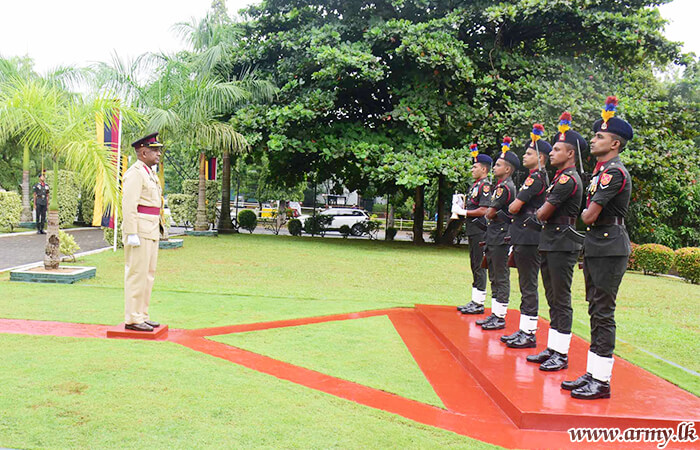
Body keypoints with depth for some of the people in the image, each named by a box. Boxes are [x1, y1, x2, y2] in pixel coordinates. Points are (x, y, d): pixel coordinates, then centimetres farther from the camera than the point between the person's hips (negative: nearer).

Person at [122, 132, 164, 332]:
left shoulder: (149, 173, 19)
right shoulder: (135, 173, -11)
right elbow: (129, 205, -18)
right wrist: (132, 234, -22)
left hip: (151, 231, 10)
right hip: (138, 232, -10)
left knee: (148, 274, 12)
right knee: (137, 274, -7)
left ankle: (142, 316, 19)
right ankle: (132, 319, -2)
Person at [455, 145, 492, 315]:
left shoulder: (485, 185, -13)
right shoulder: (476, 184, 17)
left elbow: (484, 210, -20)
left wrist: (464, 212, -15)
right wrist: (461, 208, 8)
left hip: (480, 231, -10)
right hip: (473, 231, 10)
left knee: (479, 267, -6)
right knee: (475, 266, 14)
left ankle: (479, 304, 0)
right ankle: (475, 301, 21)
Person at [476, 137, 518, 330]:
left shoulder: (505, 187, -15)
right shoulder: (500, 185, 16)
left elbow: (489, 213, -15)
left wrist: (492, 212, 3)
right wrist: (494, 213, 2)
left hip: (501, 238, -10)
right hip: (495, 237, 10)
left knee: (501, 277, -4)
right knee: (495, 277, 13)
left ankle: (500, 318, 1)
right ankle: (495, 314, 21)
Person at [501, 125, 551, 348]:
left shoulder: (536, 178, -13)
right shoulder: (537, 178, 18)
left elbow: (514, 207, -16)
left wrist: (512, 207, 3)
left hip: (529, 238, -10)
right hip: (523, 238, 10)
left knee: (529, 287, -5)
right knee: (525, 286, 13)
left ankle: (529, 334, 1)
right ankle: (523, 330, 20)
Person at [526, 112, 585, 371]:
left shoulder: (568, 179, -15)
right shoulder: (560, 177, 17)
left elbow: (543, 214, -14)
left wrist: (539, 214, 5)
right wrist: (544, 215, 1)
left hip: (562, 246, -10)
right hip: (550, 244, 10)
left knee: (561, 300, -4)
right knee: (553, 299, 13)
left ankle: (561, 355, 2)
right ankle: (552, 349, 21)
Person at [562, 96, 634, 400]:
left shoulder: (614, 172, -15)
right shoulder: (601, 171, 16)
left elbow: (590, 216, -18)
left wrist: (585, 213, 0)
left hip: (609, 250, -10)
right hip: (596, 247, 10)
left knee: (603, 314, -5)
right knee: (596, 312, 13)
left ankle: (602, 382, 2)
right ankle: (592, 374, 21)